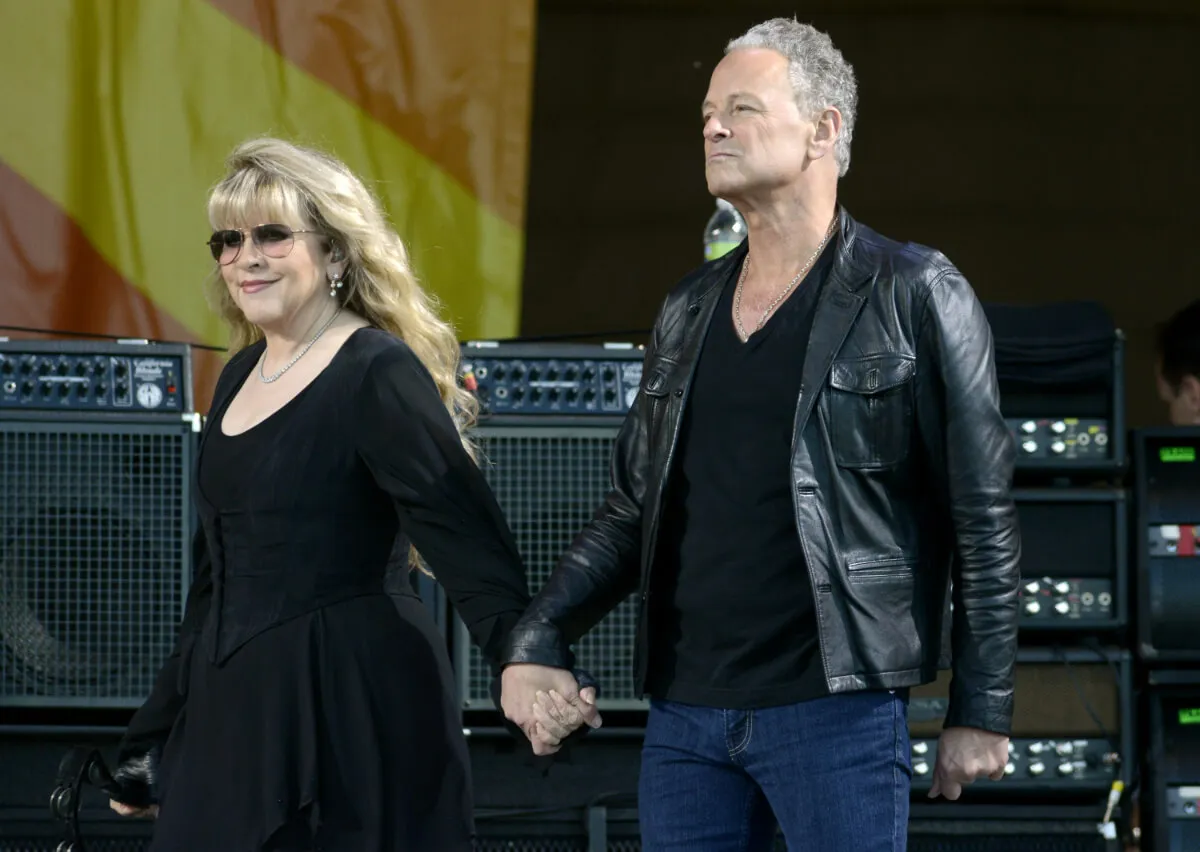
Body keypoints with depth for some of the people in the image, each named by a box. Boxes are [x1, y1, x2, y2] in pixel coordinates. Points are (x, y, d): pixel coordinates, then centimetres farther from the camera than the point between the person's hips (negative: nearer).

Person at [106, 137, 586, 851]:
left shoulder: (377, 375, -10)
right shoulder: (243, 376, 13)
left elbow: (469, 540, -21)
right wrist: (153, 737, 22)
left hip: (354, 708, -8)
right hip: (232, 708, 8)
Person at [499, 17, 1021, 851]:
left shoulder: (915, 297, -3)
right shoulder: (687, 311, 15)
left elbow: (983, 523, -4)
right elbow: (633, 511, 19)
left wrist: (981, 713, -7)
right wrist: (535, 643, 6)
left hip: (837, 710, -6)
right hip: (685, 711, 6)